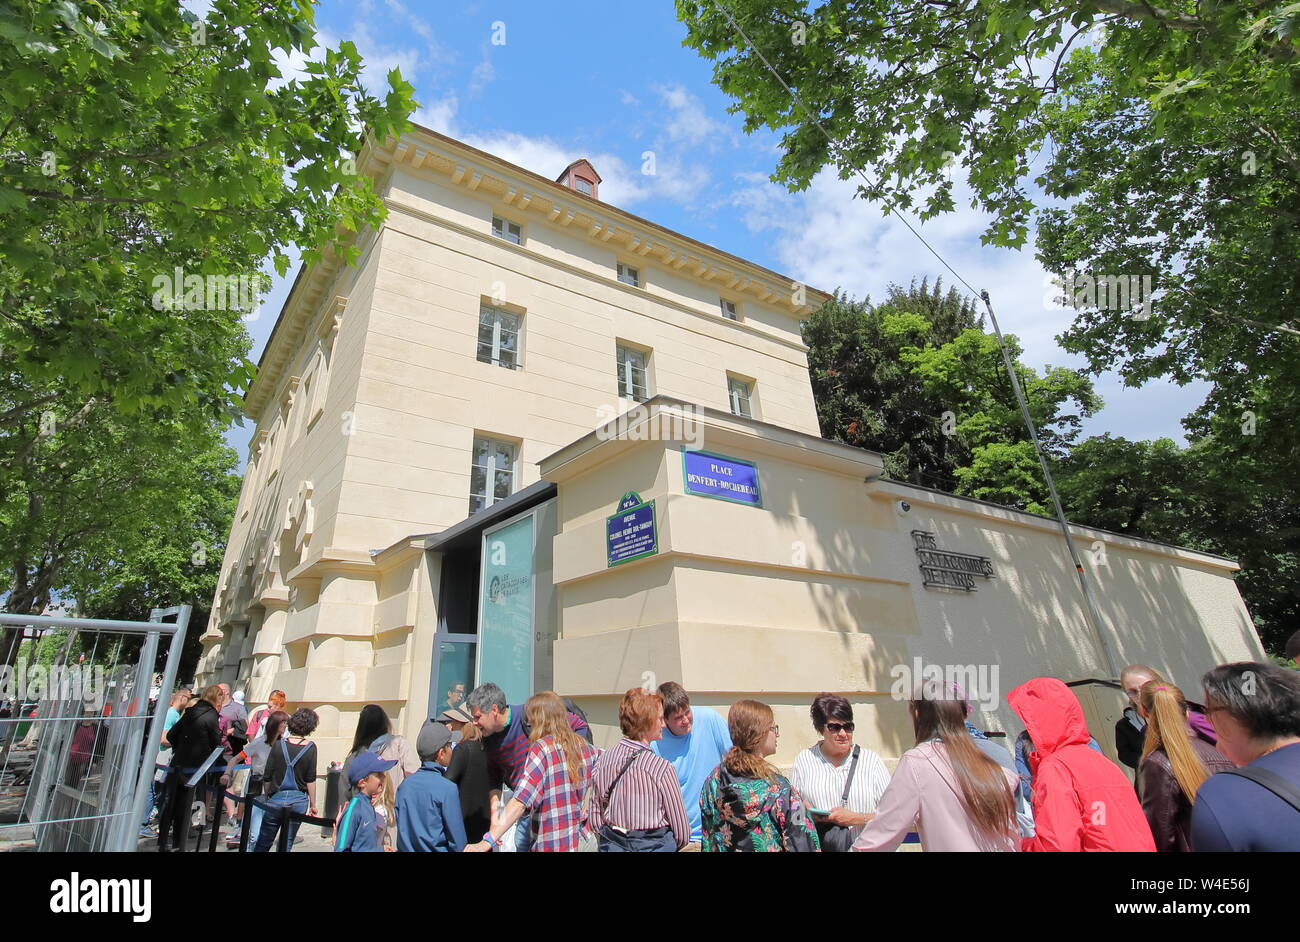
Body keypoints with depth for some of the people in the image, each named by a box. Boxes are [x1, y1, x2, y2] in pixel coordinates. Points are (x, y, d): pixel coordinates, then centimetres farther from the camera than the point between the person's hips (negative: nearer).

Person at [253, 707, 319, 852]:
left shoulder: (279, 744, -4)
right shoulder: (310, 748, -7)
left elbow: (267, 777, 1)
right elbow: (311, 780, -6)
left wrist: (268, 796, 17)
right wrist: (313, 805, 3)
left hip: (276, 798, 1)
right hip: (298, 801, -1)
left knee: (263, 843, 16)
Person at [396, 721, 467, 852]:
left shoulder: (405, 784, -3)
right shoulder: (448, 789, -19)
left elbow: (401, 825, 6)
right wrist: (461, 849, -2)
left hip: (405, 848, 5)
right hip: (435, 848, -5)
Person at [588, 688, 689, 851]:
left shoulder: (603, 759, -7)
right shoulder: (661, 767, -20)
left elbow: (595, 819, 2)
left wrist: (613, 843, 15)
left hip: (612, 845, 5)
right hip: (654, 846, -4)